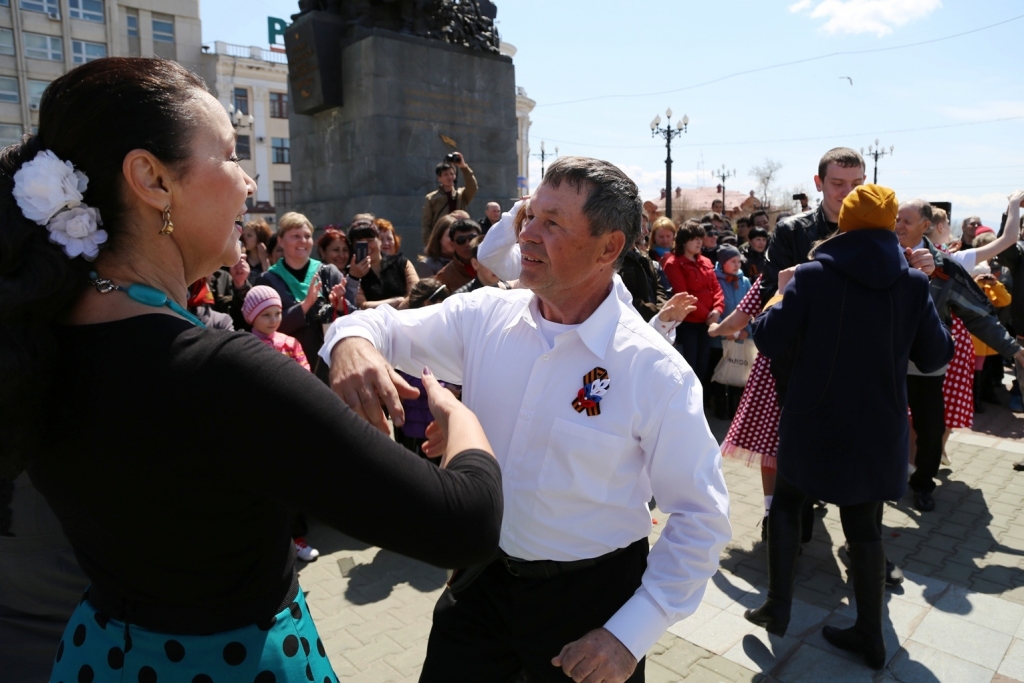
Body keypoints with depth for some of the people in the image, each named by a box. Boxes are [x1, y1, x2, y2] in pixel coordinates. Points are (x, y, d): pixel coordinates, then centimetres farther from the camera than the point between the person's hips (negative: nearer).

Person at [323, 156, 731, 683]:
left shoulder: (656, 372, -20)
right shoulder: (485, 314, -9)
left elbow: (701, 518, -13)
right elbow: (386, 326, 0)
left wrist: (630, 634, -14)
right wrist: (352, 340, -24)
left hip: (588, 597, -3)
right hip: (481, 579, 3)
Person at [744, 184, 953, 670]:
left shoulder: (811, 275, -12)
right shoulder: (913, 283, -3)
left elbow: (772, 342, -12)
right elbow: (935, 357, 4)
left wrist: (776, 302, 7)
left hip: (813, 423, -3)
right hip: (878, 429, 3)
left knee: (786, 504, 18)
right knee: (863, 524, 15)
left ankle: (778, 608, 20)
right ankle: (870, 635, 26)